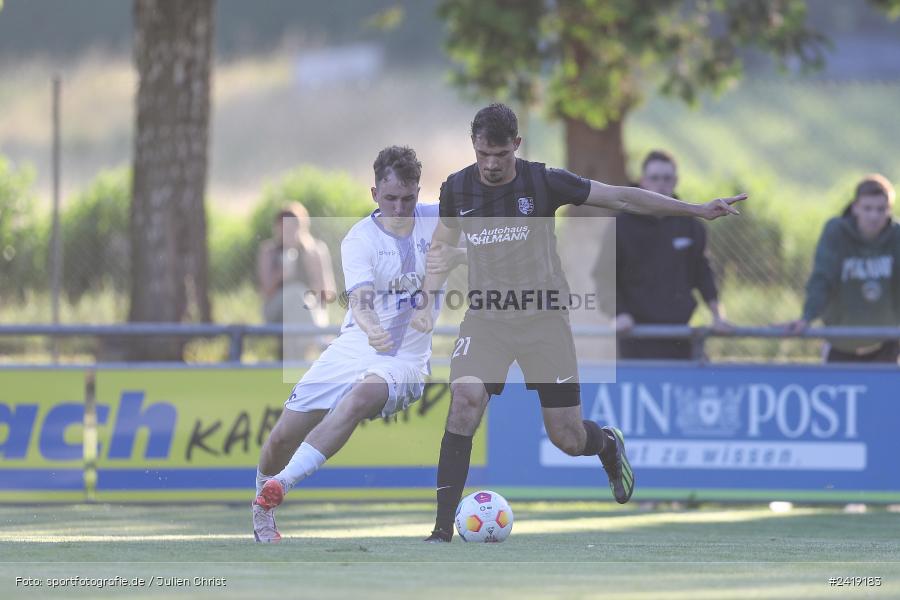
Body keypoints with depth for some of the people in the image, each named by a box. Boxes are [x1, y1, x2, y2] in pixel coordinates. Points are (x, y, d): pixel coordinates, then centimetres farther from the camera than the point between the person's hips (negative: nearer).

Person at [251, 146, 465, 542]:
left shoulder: (436, 221, 0)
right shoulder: (359, 239, -7)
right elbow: (361, 299, -23)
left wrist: (457, 256, -27)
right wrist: (371, 328, -47)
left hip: (404, 361, -1)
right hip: (353, 348, 1)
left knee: (360, 397, -36)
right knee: (281, 438, -1)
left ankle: (282, 483, -40)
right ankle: (261, 514, 29)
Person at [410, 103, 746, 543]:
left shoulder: (543, 181, -9)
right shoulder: (456, 189, -1)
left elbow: (619, 197, -5)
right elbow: (440, 247, 16)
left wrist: (697, 210, -7)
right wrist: (428, 303, 1)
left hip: (543, 318, -1)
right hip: (485, 318, 1)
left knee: (568, 439, -1)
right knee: (465, 399, -26)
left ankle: (608, 445, 40)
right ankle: (443, 526, -22)